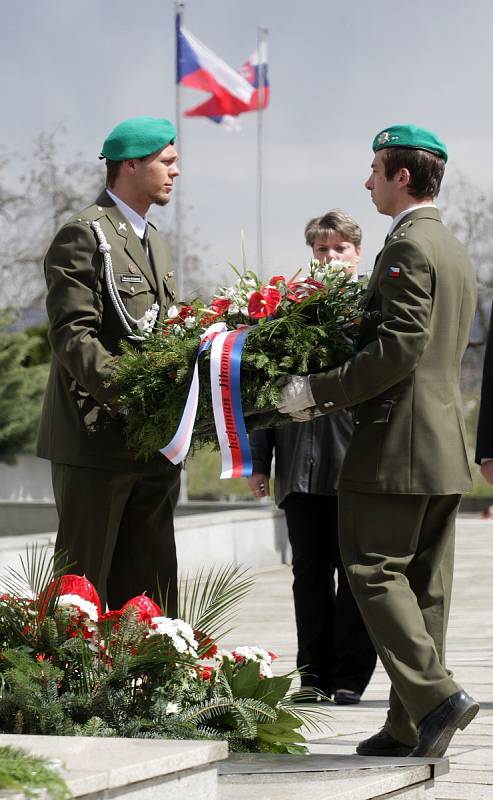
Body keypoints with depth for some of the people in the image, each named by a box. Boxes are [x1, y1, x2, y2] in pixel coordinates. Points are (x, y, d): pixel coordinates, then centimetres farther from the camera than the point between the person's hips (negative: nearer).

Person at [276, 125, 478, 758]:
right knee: (424, 583, 8)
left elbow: (398, 349, -21)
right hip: (446, 446, 9)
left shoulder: (407, 247, -13)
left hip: (397, 444, -9)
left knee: (374, 571, -5)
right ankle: (411, 727, 11)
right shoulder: (456, 252, 18)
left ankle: (434, 696, -14)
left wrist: (319, 390, -15)